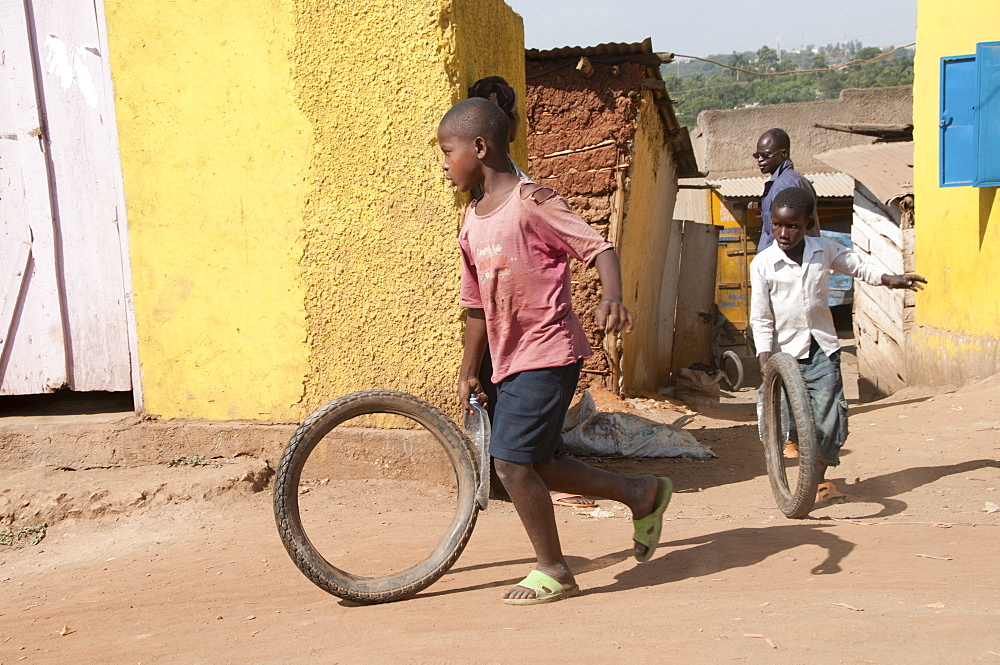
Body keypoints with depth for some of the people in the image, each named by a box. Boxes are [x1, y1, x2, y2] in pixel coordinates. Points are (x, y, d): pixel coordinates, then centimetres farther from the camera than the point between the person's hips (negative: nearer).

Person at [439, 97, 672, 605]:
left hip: (547, 355, -9)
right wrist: (468, 371, 22)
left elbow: (598, 247, -16)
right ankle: (642, 493, 29)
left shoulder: (531, 203, -13)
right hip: (510, 361, 9)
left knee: (512, 462, -9)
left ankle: (553, 572, 12)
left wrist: (612, 297, -34)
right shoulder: (471, 223, 11)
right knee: (534, 464, 12)